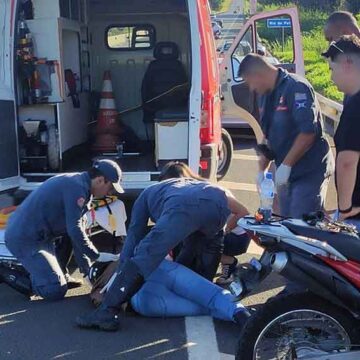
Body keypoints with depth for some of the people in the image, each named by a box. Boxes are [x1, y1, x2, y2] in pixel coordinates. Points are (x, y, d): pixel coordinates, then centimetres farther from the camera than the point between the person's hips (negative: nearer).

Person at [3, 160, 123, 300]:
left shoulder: (80, 184, 12)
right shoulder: (77, 187, -19)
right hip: (25, 239, -10)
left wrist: (87, 269, 11)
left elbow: (77, 229, 13)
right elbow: (75, 230, -23)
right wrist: (96, 256, -12)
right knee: (56, 291, -11)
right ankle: (6, 273, -4)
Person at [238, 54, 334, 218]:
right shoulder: (265, 95, 11)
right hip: (285, 173, 9)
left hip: (310, 172, -9)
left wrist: (286, 164, -21)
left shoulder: (296, 87, -16)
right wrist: (262, 169, 12)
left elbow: (308, 132, -24)